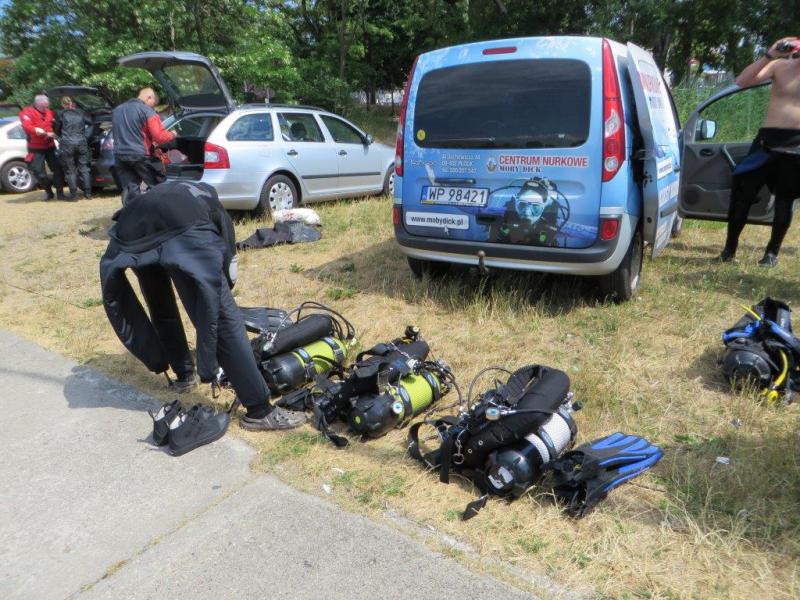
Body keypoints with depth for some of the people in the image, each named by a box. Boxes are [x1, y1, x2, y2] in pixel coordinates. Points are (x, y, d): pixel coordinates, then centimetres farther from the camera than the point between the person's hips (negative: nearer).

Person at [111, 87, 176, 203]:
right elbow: (160, 137, -13)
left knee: (129, 191, 5)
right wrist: (172, 135, 7)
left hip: (120, 156, 6)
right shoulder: (147, 111, -7)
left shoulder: (117, 110, 18)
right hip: (140, 156, -6)